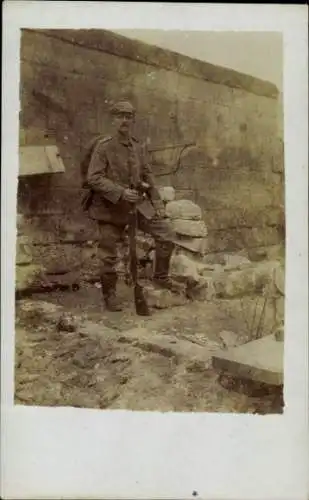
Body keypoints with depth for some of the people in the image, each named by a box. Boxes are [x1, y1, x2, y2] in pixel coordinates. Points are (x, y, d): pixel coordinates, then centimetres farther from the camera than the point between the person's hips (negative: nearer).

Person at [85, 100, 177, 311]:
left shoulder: (139, 147, 5)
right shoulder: (104, 147, -10)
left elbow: (148, 176, 13)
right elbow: (93, 178, -16)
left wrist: (157, 203, 7)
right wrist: (121, 192, -25)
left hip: (138, 204, 5)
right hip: (111, 207, -4)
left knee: (167, 235, -1)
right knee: (109, 255, 3)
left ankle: (161, 276, 21)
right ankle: (110, 294, 25)